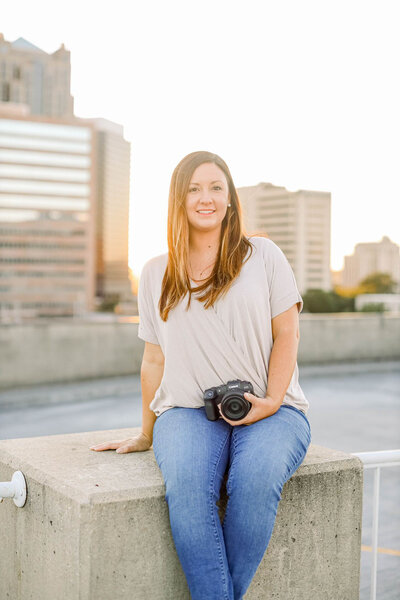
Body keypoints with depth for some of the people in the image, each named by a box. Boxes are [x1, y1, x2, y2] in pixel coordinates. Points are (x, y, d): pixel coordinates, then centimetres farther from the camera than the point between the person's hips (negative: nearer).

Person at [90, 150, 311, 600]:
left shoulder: (263, 255, 9)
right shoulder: (156, 273, 15)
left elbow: (287, 334, 5)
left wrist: (271, 401, -9)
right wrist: (147, 436, 18)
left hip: (269, 409, -1)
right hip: (188, 410, 1)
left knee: (257, 478, -34)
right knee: (186, 482, -33)